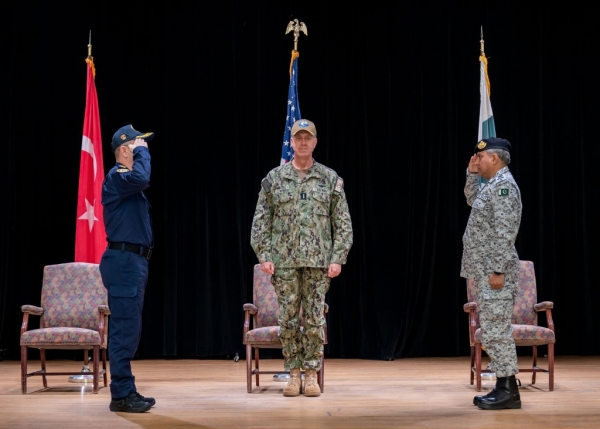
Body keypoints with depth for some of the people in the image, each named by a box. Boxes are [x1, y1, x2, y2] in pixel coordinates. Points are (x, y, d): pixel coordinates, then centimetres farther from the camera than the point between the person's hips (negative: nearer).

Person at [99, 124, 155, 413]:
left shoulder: (127, 181, 21)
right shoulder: (116, 176, -10)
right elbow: (141, 178, -32)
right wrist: (142, 151, -16)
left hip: (133, 261, 10)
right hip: (124, 261, -10)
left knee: (128, 330, 12)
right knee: (124, 330, -9)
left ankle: (126, 391, 17)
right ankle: (121, 395, -5)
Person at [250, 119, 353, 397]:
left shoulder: (330, 179, 6)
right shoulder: (274, 178, 6)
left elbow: (342, 222, 4)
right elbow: (261, 220, 5)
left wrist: (338, 258, -4)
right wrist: (264, 256, -4)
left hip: (318, 260, 0)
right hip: (284, 261, 1)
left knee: (314, 319, 1)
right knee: (288, 319, 3)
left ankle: (311, 375, 9)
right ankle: (294, 374, 12)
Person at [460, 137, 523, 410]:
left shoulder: (504, 185, -15)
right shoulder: (493, 185, 16)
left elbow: (505, 233, -22)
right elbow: (471, 200, 37)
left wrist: (498, 270, -24)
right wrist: (472, 174, 21)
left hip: (495, 271, -10)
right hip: (484, 271, 10)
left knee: (497, 330, -8)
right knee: (491, 331, 11)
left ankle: (508, 390, -3)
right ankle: (503, 387, 16)